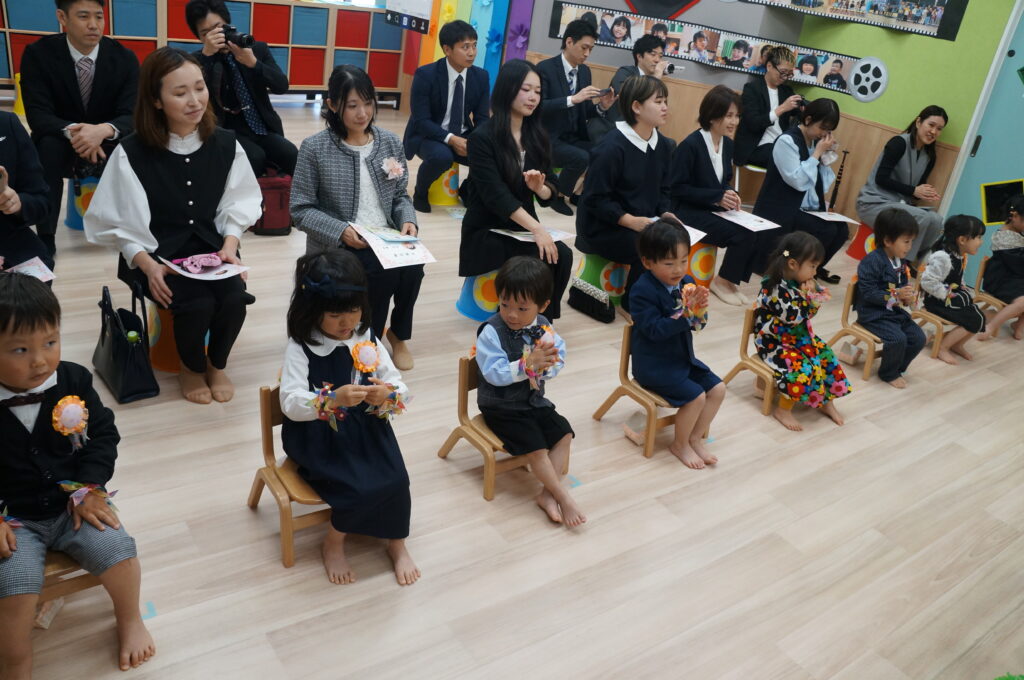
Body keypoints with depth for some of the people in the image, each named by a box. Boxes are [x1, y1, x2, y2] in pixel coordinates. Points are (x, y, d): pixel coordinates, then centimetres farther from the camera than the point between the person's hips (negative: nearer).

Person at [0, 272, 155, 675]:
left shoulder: (74, 381, -8)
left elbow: (103, 434, 1)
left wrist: (89, 489, -9)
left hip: (73, 503, 2)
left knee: (118, 551, -15)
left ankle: (129, 620, 17)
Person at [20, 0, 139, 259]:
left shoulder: (124, 57, -10)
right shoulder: (38, 54, -13)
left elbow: (131, 115, -17)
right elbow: (38, 114, -19)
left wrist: (104, 130, -41)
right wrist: (71, 131, -42)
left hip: (109, 144, 1)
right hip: (60, 143, -1)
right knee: (47, 145, -35)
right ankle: (45, 237, -25)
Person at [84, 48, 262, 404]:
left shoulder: (225, 144, -3)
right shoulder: (132, 153, -11)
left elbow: (238, 203, 5)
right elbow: (116, 222, -6)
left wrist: (230, 244, -13)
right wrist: (148, 264, -19)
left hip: (210, 247, 3)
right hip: (155, 253, -2)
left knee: (235, 298, -26)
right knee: (198, 304, -28)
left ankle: (217, 364, 7)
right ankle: (192, 367, 8)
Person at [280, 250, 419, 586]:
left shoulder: (368, 341, 0)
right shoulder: (300, 348, -11)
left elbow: (401, 390, -1)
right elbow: (291, 403, -21)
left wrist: (388, 396, -26)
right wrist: (332, 399, -39)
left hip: (367, 430, 4)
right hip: (319, 438, -3)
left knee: (395, 481, -21)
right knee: (361, 488, -25)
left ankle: (397, 543, 8)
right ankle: (333, 544, 6)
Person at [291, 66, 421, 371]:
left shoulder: (391, 142, 7)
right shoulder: (315, 147, -6)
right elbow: (301, 209, -7)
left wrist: (407, 220, -10)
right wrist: (341, 230, -21)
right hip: (337, 247, -3)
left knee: (412, 266, -29)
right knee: (382, 273, -32)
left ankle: (399, 335, 2)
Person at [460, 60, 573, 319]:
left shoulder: (537, 135, 7)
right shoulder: (482, 137, -11)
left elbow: (550, 195, 6)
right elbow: (496, 195, -21)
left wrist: (539, 187, -19)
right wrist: (538, 229, -30)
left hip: (523, 229, 5)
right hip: (486, 231, -5)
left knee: (562, 255, -23)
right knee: (541, 261, -28)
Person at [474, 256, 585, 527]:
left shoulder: (543, 327, -3)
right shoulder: (491, 332, -20)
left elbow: (558, 359, -5)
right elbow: (494, 373, -27)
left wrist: (544, 364, -28)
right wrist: (528, 364, -35)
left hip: (534, 400, 7)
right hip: (502, 407, -6)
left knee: (564, 433, -3)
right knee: (537, 448, -16)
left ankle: (548, 494, 1)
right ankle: (564, 498, -1)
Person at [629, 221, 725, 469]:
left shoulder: (687, 282, 2)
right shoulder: (643, 291, -20)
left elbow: (698, 325, 3)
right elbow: (654, 330, -25)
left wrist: (699, 311, -20)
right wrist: (684, 312, -33)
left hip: (682, 357, 8)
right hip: (654, 365, -8)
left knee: (717, 388, 1)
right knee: (696, 396, -18)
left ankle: (696, 438, 16)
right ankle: (680, 445, 6)